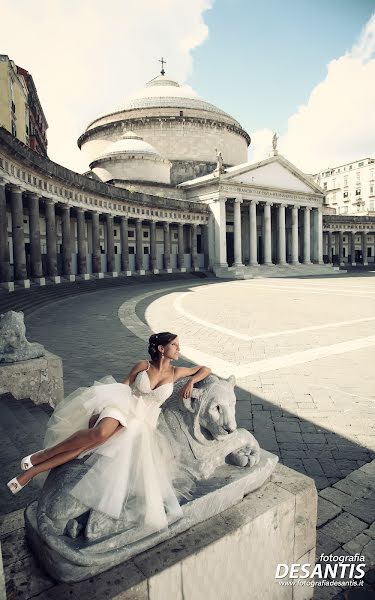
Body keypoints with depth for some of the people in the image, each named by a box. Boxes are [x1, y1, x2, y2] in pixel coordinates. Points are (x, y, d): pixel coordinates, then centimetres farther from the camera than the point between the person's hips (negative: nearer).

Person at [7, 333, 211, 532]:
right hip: (121, 405, -1)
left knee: (98, 438, -23)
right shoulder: (143, 365, 6)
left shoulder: (176, 372, 10)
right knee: (100, 432, -35)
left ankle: (33, 470, -15)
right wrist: (99, 411, -5)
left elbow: (205, 369, 18)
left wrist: (191, 382, -2)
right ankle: (41, 455, -17)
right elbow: (121, 387, 6)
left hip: (139, 423, 1)